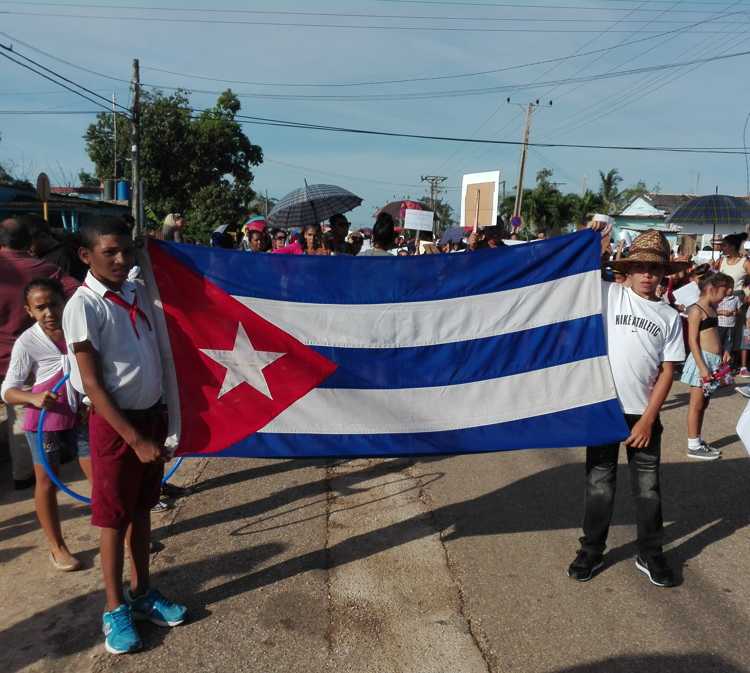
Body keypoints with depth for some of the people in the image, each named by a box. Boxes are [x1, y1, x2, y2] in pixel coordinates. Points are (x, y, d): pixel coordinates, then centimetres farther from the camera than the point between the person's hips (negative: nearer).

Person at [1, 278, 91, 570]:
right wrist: (34, 398, -28)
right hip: (44, 419, -2)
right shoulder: (27, 343, -12)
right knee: (47, 483, 9)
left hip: (80, 415, 3)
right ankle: (57, 547, 24)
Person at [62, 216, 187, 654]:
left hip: (152, 413, 6)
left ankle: (142, 593, 34)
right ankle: (115, 609, 25)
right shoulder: (84, 306, -15)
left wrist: (160, 416, 8)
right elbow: (92, 384, -16)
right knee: (114, 518, 8)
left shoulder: (138, 292, 2)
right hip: (115, 422, -6)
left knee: (142, 509, 18)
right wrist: (135, 438, -17)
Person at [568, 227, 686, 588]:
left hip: (643, 413, 2)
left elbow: (667, 371, 0)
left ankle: (650, 554, 31)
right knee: (599, 483, 10)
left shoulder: (670, 316, 3)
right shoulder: (609, 295, -1)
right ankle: (592, 550, 26)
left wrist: (647, 419, -6)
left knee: (648, 486, 12)